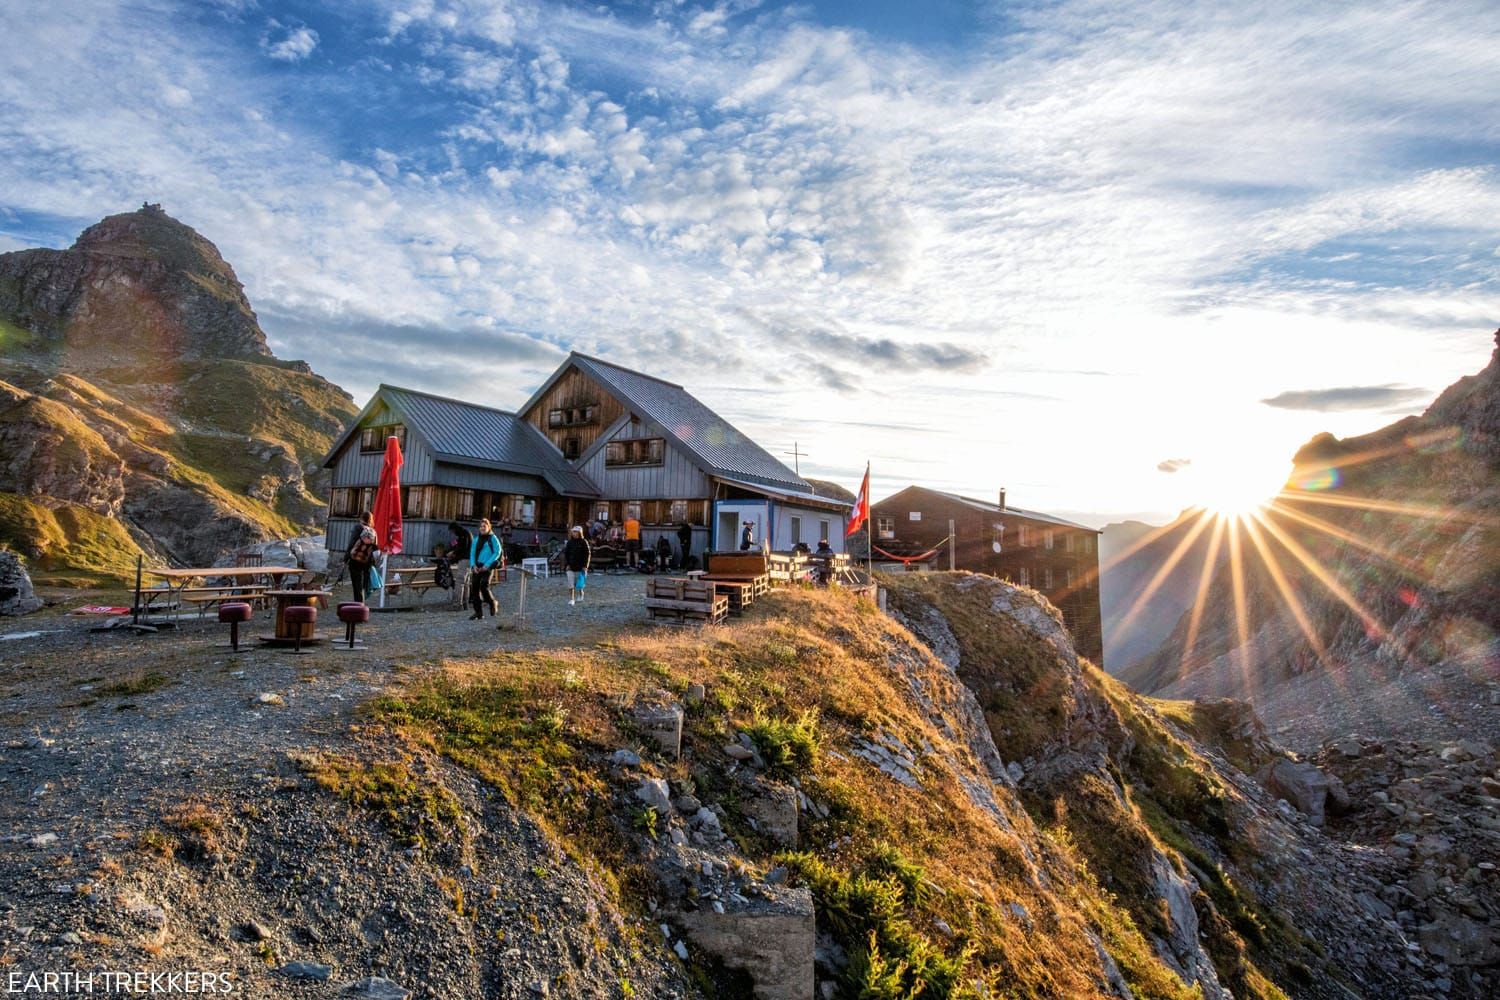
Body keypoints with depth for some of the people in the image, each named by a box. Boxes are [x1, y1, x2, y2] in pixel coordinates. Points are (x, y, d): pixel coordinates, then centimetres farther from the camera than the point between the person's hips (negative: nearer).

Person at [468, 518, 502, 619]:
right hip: (476, 567, 6)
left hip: (487, 567, -5)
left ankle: (492, 603, 10)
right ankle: (478, 612, 7)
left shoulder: (493, 538, -2)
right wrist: (473, 565, -3)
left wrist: (487, 565, -13)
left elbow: (497, 552, -7)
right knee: (474, 587, 0)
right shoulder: (476, 539, 14)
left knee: (484, 586, -17)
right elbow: (472, 553, 14)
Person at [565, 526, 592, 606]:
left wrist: (585, 565, -9)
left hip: (580, 566, -2)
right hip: (571, 566, 2)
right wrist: (567, 564, -1)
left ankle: (580, 594, 35)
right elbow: (566, 554, 9)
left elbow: (588, 554, -4)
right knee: (571, 583, -6)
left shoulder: (584, 542, -5)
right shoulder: (570, 542, 4)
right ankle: (572, 599, -3)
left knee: (579, 582, 10)